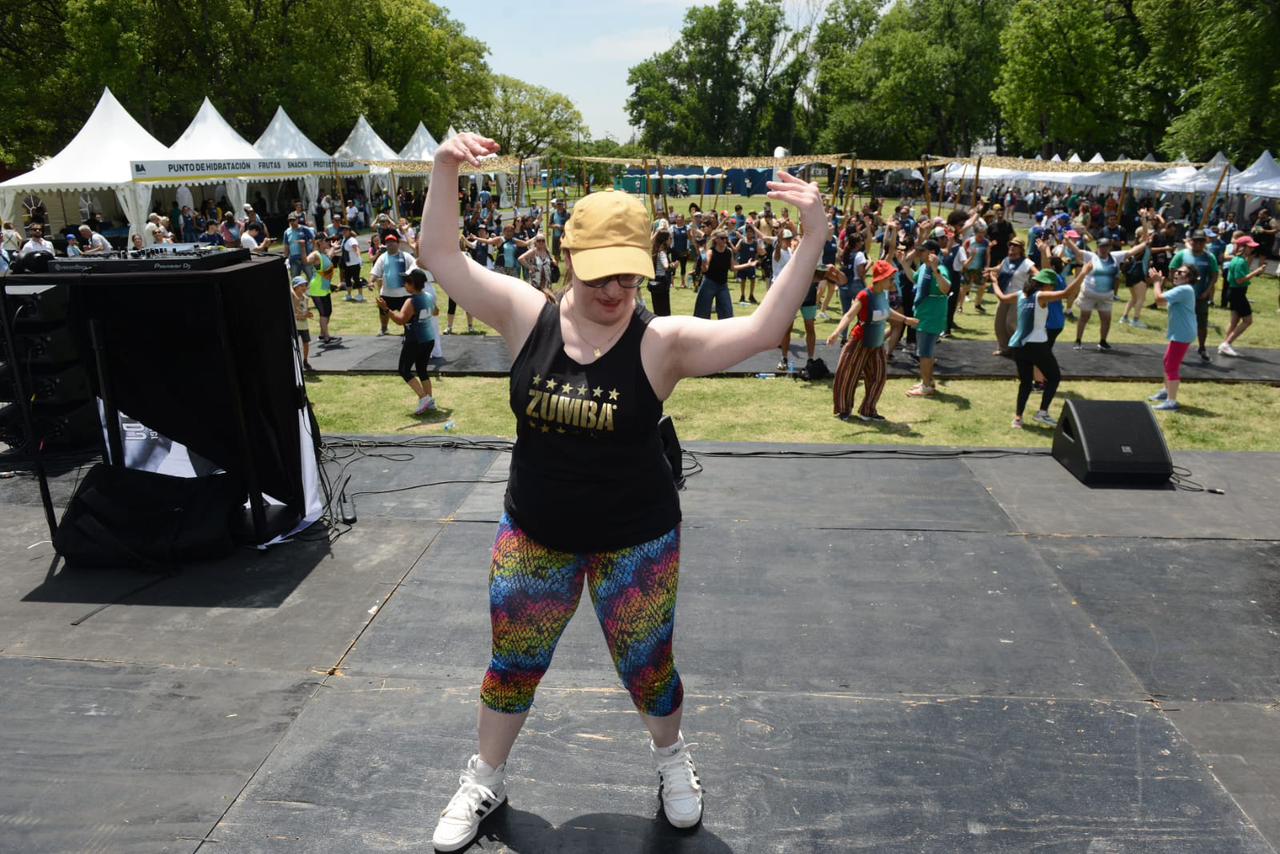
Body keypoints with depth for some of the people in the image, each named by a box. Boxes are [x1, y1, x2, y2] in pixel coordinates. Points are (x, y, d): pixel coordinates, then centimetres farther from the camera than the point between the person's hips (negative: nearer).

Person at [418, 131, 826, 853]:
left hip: (636, 540, -2)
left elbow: (763, 330, -27)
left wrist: (812, 239, -36)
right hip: (535, 534, 3)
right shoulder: (529, 316, -10)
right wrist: (446, 172, -21)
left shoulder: (663, 342, -18)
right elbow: (442, 257, -8)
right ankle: (486, 780, 45)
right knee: (512, 663, 18)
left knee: (646, 664, 16)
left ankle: (672, 756, 49)